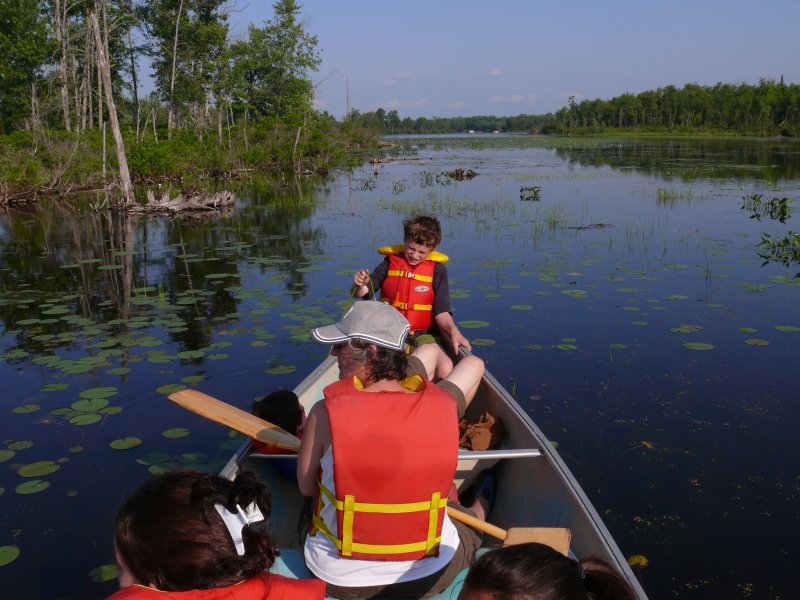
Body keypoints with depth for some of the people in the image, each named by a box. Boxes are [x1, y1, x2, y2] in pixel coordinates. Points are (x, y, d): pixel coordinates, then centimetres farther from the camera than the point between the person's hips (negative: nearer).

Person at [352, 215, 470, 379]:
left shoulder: (437, 269, 4)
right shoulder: (390, 262, 6)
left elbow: (441, 311, -2)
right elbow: (360, 293, 4)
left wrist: (453, 330, -23)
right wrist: (360, 285, -21)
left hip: (422, 334, 0)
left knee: (445, 369, -28)